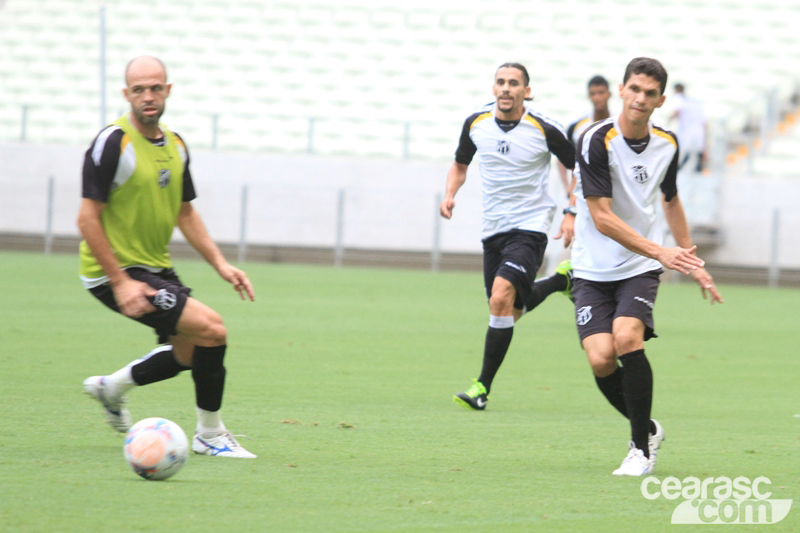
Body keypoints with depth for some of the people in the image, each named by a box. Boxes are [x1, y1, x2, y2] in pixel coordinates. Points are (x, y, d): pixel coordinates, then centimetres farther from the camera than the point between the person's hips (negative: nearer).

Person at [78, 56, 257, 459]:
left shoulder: (175, 146, 8)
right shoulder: (113, 143, -17)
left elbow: (185, 214, 19)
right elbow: (87, 219, -17)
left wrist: (220, 264, 8)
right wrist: (120, 282, -21)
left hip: (156, 268, 9)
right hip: (116, 272, -9)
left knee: (191, 355, 16)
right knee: (211, 330, -18)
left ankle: (111, 387, 38)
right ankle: (210, 436, -3)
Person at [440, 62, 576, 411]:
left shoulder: (544, 131, -11)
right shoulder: (476, 124, 0)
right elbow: (460, 165, 18)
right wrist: (450, 194, 0)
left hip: (529, 228, -5)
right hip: (493, 230, 5)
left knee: (502, 298, -23)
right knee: (508, 311, 9)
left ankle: (483, 388, -20)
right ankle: (561, 281, 40)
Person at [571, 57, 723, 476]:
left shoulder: (667, 144, 2)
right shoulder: (596, 141, -15)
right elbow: (602, 218, -18)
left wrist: (692, 264, 24)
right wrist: (660, 252, -23)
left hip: (641, 268, 2)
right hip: (594, 268, -2)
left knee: (627, 337, -24)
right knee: (600, 356, -17)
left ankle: (642, 448, -12)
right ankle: (647, 429, 10)